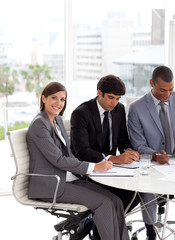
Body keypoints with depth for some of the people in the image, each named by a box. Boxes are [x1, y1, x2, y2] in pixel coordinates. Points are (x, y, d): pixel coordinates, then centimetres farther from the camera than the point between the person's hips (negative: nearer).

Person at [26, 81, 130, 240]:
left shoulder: (58, 120, 14)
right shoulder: (39, 124, -13)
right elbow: (58, 160, -19)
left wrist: (85, 170, -3)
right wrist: (93, 167, -18)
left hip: (68, 180, 8)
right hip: (50, 186, -8)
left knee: (115, 201, -9)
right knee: (103, 203, -19)